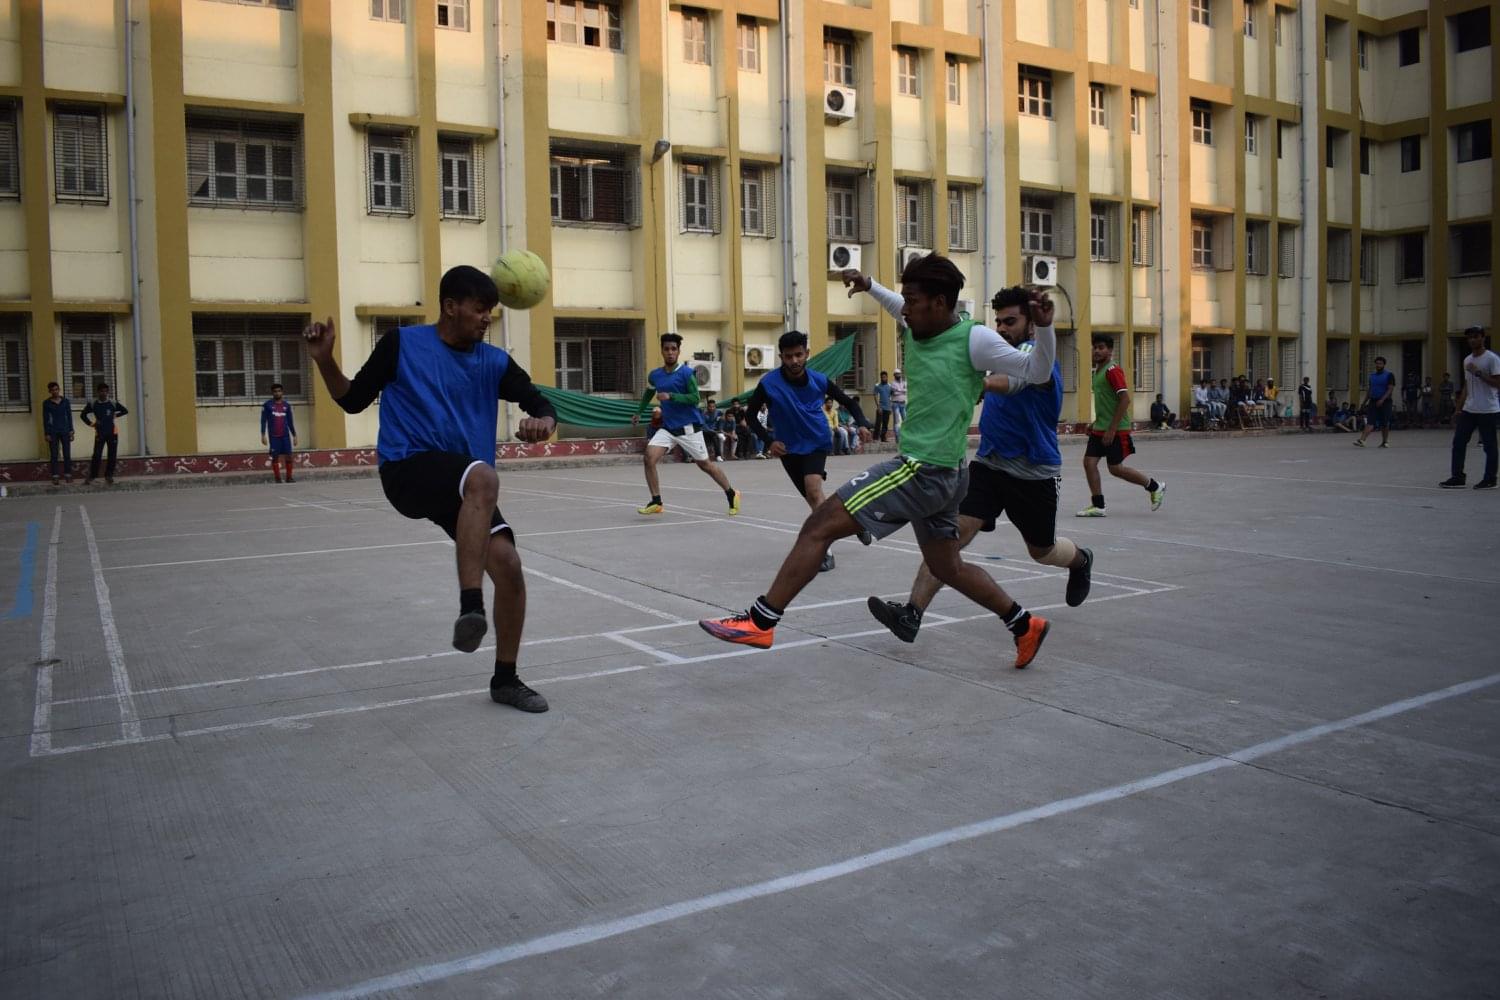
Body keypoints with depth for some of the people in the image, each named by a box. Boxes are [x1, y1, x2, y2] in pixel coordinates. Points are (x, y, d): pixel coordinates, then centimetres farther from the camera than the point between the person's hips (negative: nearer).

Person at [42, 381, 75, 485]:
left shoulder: (66, 401, 4)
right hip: (53, 432, -1)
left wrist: (71, 431, 1)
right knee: (54, 455, -2)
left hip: (65, 431, 1)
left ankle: (68, 475, 8)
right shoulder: (46, 403, 0)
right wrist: (47, 434, -5)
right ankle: (55, 477, 1)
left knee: (67, 454, 1)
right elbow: (45, 419, 0)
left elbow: (69, 416, 7)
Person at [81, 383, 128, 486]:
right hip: (99, 433, -1)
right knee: (96, 456, -6)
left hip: (112, 433, 1)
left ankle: (109, 476, 14)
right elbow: (83, 415, 10)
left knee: (112, 456, 3)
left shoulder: (113, 403, -3)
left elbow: (125, 411, 12)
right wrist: (91, 423, 1)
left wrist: (115, 416, 5)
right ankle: (91, 477, 0)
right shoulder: (93, 404, -3)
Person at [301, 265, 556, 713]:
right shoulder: (401, 344, 1)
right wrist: (324, 359, -8)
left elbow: (541, 404, 4)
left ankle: (505, 679, 8)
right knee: (483, 477, -36)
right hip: (407, 470, -4)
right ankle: (470, 605, -36)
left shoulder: (494, 362, 8)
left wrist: (543, 423, -20)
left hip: (464, 486, 4)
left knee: (507, 562, -12)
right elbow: (353, 400, 9)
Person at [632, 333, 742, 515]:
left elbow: (695, 398, -18)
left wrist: (670, 396, -27)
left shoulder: (687, 373, -11)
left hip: (689, 428, -4)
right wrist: (639, 413, 23)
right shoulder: (654, 375, 6)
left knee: (704, 465, 6)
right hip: (667, 428, 5)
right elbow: (648, 393, 28)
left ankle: (732, 495, 26)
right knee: (649, 457, -16)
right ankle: (656, 503, -7)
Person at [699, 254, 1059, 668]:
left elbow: (1036, 373, -7)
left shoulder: (974, 339, -13)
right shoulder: (918, 327, 9)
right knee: (948, 567, 23)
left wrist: (1044, 327, -23)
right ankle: (1025, 624, 34)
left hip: (923, 470, -10)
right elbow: (901, 310, 33)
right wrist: (869, 286, 20)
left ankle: (760, 621, -7)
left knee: (819, 526, -11)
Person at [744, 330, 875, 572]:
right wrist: (768, 440, -18)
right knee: (814, 498, 11)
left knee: (813, 488, -26)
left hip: (817, 443, -2)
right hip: (789, 449, 2)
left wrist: (863, 423, -16)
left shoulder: (820, 380, -14)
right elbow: (750, 414, -6)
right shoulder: (769, 384, -18)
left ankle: (824, 551, -22)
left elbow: (848, 402, 1)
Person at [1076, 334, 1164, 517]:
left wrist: (1112, 430, -22)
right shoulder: (1097, 371, 14)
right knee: (1089, 462, -2)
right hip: (1100, 428, 8)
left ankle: (1155, 487, 18)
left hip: (1115, 430, -8)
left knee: (1115, 468, -1)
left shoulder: (1112, 370, -14)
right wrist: (1096, 423, 20)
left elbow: (1125, 399, -20)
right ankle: (1097, 506, 3)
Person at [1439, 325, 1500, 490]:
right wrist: (1459, 409, 16)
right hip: (1468, 410, 7)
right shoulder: (1467, 360, 14)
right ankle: (1457, 478, 6)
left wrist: (1478, 373, -21)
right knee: (1458, 442, 2)